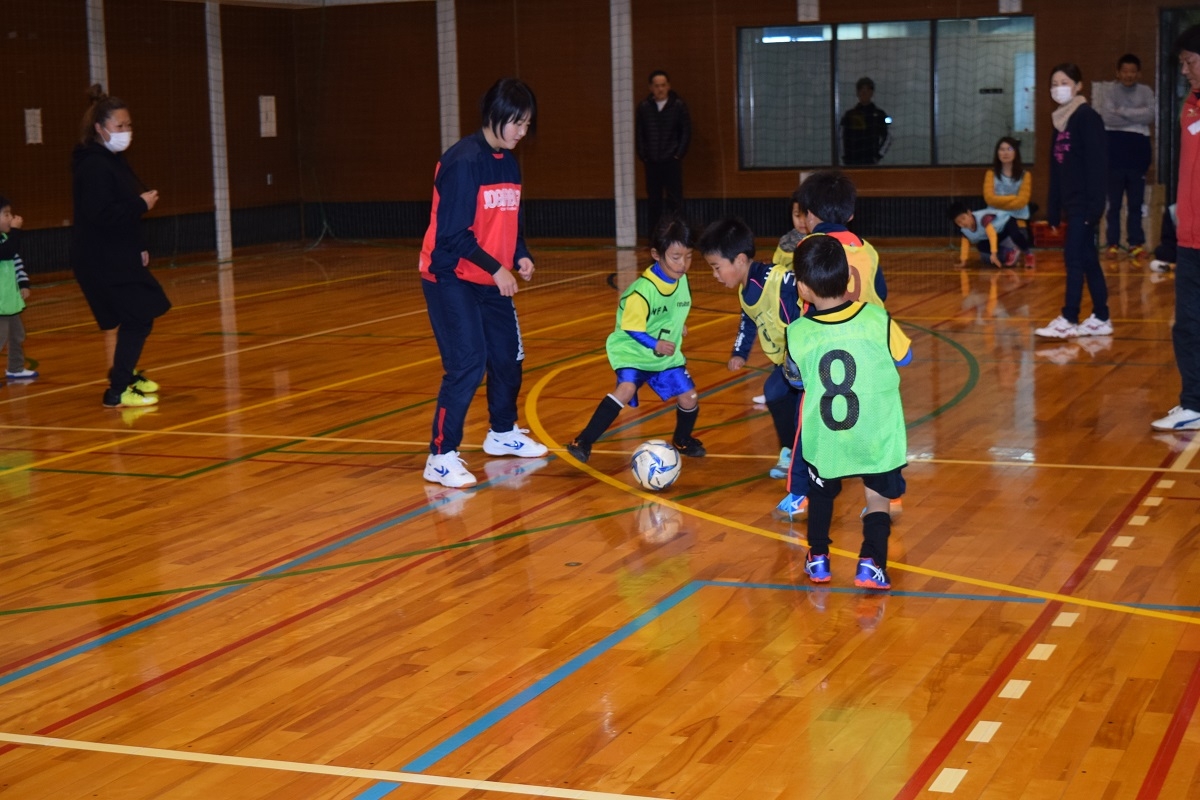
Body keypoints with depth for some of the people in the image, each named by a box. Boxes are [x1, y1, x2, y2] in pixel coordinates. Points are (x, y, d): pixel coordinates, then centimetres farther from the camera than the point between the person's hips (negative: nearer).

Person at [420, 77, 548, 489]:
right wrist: (496, 269, -22)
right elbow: (453, 232, -21)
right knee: (467, 364, -14)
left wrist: (520, 255, -3)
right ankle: (441, 457, -7)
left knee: (508, 356, 14)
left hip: (491, 280, 8)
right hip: (451, 279, -8)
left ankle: (502, 433, 36)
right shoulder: (462, 161, -19)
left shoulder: (508, 161, 7)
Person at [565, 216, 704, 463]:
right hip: (633, 351, -6)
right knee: (626, 389, -29)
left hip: (668, 355, 6)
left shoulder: (683, 281, -5)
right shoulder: (642, 290, -28)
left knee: (689, 398, 0)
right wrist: (655, 345, -34)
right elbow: (632, 329, -23)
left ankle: (682, 440, 31)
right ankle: (585, 440, -21)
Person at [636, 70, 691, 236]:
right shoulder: (644, 107, 5)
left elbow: (686, 131, 2)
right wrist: (643, 156, 0)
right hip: (652, 162, 2)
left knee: (675, 200, -3)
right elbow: (638, 133, 8)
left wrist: (679, 154, -4)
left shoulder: (678, 105, 0)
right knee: (653, 200, 4)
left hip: (672, 161, -2)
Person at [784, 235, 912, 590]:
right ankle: (871, 562, -2)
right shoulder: (876, 320, -15)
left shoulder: (798, 334, -14)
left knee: (821, 493, 25)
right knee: (878, 497, 14)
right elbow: (904, 356, 3)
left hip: (824, 437, 1)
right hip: (877, 436, -1)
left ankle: (818, 560, 31)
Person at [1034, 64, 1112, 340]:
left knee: (1074, 258, -9)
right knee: (1087, 259, 10)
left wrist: (1093, 205, -21)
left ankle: (1068, 320, -7)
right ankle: (1101, 319, 14)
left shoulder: (1088, 117, -10)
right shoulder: (1061, 120, 15)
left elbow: (1098, 164, -16)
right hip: (1070, 202, 8)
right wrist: (1053, 209, 14)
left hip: (1085, 202, -8)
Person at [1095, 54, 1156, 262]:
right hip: (1115, 155, -2)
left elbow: (1150, 115, -7)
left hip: (1138, 155, 2)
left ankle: (1136, 243, 9)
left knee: (1136, 203, 5)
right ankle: (1113, 244, 6)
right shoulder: (1108, 91, 2)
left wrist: (1124, 112, -11)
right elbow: (1106, 117, -12)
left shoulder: (1146, 92, 9)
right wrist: (1137, 119, -6)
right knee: (1114, 203, 2)